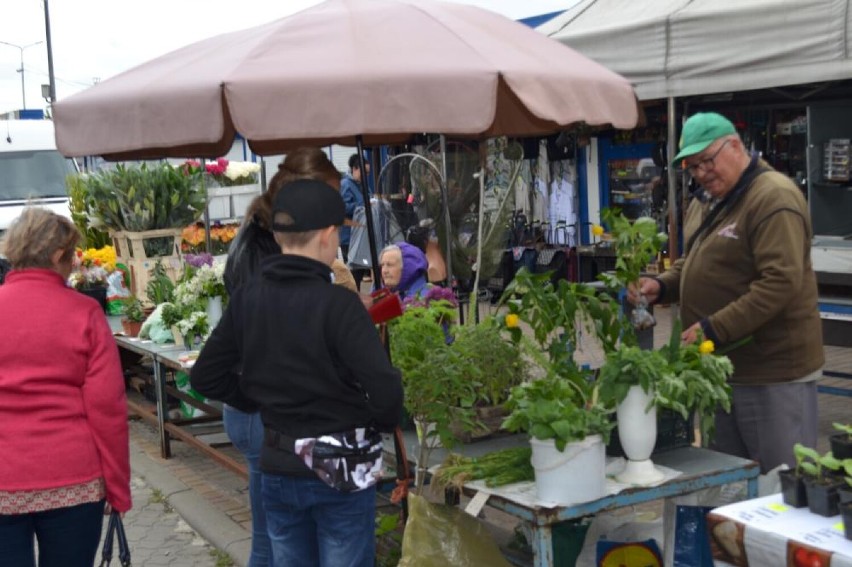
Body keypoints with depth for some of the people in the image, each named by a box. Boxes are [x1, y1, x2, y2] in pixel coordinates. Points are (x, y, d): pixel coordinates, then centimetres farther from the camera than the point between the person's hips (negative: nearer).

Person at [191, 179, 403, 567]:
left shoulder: (247, 298, -2)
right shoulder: (338, 304, -19)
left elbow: (205, 376, 4)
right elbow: (385, 390, -25)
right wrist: (382, 424, -5)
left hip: (279, 467, 5)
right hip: (340, 470, -5)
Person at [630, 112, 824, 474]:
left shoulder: (774, 199, -15)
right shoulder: (706, 204, 15)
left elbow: (780, 282, -24)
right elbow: (693, 265, 25)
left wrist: (714, 328, -25)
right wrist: (661, 287, 4)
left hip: (774, 373, -9)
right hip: (724, 366, 9)